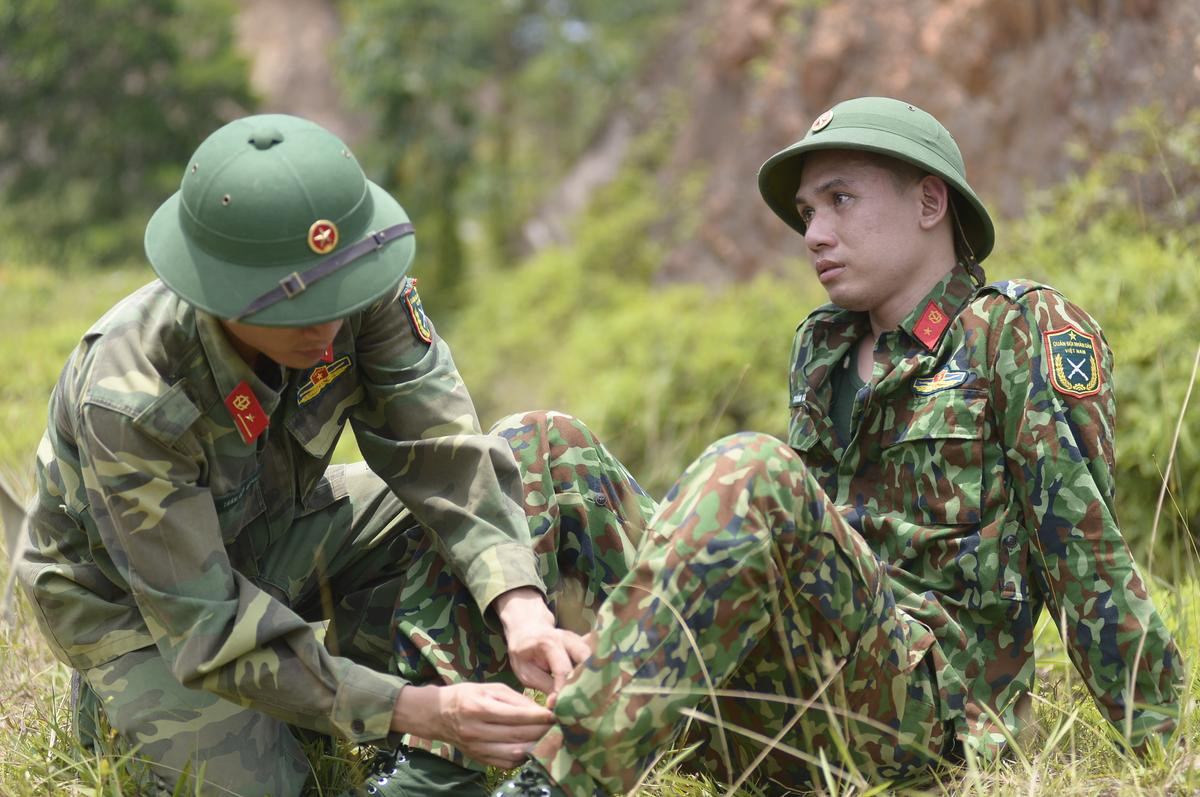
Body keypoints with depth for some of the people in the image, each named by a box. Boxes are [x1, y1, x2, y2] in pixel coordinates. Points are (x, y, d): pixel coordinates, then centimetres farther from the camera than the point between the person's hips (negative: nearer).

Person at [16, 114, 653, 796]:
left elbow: (440, 455, -22)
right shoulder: (127, 400, -37)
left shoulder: (360, 287, -24)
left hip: (280, 534, 5)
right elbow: (213, 633, -36)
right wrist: (417, 709, -44)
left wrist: (521, 608, -39)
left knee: (549, 452, -10)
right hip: (141, 606, -5)